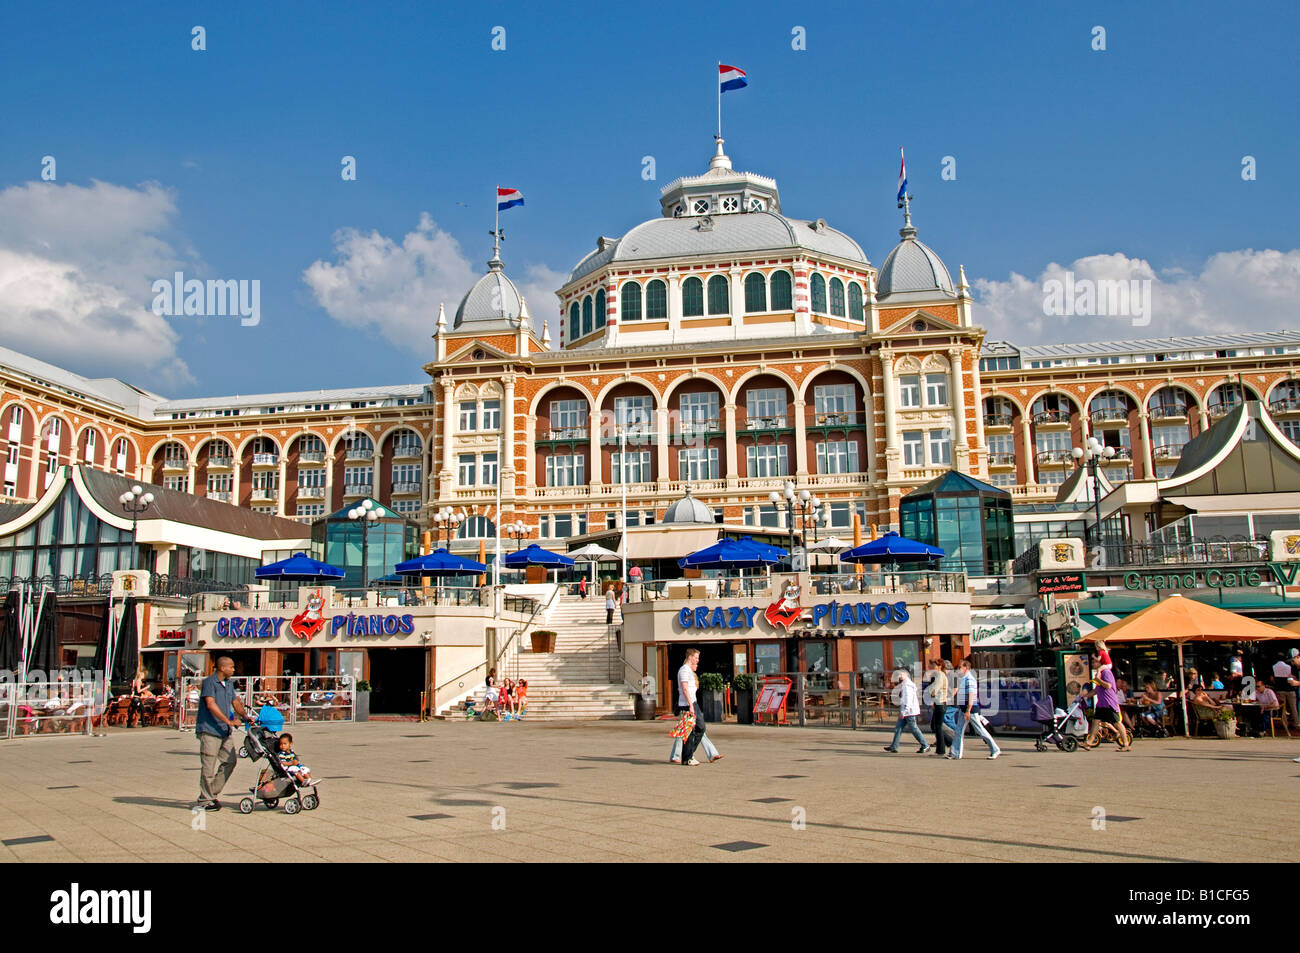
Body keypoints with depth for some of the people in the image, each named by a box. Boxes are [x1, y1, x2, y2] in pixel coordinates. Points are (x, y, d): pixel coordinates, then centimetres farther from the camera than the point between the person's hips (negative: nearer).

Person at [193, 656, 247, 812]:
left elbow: (235, 702, 22)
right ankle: (204, 801, 7)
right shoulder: (209, 682, -11)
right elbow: (211, 704, -22)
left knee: (230, 761, 9)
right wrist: (229, 721, -26)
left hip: (225, 731, 8)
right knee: (209, 767, -4)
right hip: (209, 730, -8)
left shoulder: (229, 683, 15)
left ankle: (211, 794, 20)